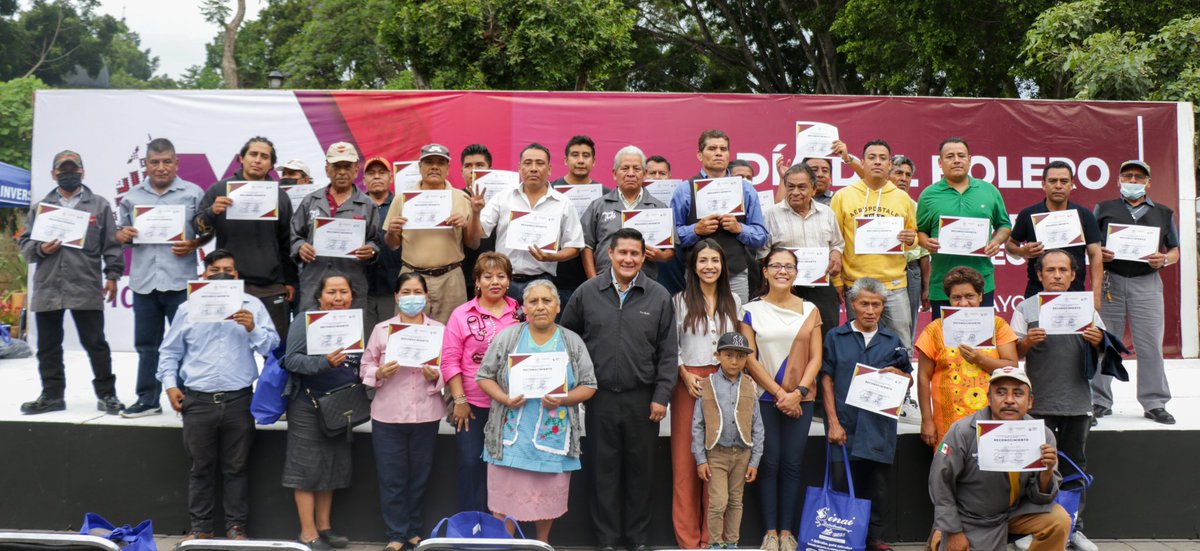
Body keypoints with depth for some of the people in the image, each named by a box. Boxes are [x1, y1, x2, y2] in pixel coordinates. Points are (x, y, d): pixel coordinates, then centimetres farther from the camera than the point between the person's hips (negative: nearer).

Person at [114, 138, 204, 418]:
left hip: (181, 281, -4)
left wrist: (192, 245, -16)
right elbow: (120, 232, 17)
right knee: (146, 343, 11)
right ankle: (147, 399, 20)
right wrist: (123, 235, -5)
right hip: (144, 281, 4)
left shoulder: (194, 193, 2)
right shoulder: (132, 196, 11)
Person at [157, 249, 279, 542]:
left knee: (236, 468, 7)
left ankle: (236, 527, 17)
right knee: (201, 468, 10)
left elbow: (272, 347, -2)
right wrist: (170, 384, 2)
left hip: (239, 400, -1)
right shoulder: (188, 309, 8)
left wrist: (252, 329, -17)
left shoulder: (252, 306, 4)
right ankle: (200, 527, 20)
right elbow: (170, 353, 13)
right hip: (198, 401, 1)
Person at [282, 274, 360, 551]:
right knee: (308, 468, -1)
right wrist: (325, 362, -33)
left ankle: (324, 526, 24)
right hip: (309, 407, -6)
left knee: (333, 467, 12)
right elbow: (291, 360, -18)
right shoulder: (306, 321, -10)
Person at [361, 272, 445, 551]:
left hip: (426, 415, 1)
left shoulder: (439, 329, 5)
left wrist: (435, 376, -17)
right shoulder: (381, 329, 4)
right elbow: (365, 367, 4)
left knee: (419, 476, 9)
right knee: (391, 477, 2)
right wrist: (379, 373, -16)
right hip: (388, 415, 0)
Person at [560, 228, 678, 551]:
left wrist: (661, 397, -3)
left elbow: (668, 352, 1)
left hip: (643, 400, 0)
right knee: (604, 469, 8)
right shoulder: (586, 293, 2)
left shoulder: (658, 297, 1)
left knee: (640, 469, 9)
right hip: (600, 398, 0)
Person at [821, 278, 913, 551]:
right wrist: (833, 422, -6)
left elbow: (909, 380, 18)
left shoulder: (892, 340, 13)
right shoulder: (836, 337, 7)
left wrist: (897, 373, -7)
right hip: (845, 426, -2)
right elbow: (827, 380, 3)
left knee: (878, 485, 6)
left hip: (880, 426, 2)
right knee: (842, 484, -1)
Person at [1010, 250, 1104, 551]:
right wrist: (1028, 341, -19)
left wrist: (1099, 341, -11)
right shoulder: (1026, 308, 6)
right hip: (1039, 402, -2)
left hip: (1078, 401, 3)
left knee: (1076, 465, 10)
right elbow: (1013, 353, 2)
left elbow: (1104, 350, 12)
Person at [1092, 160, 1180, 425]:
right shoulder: (1104, 209, 13)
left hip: (1146, 283, 1)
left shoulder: (1164, 214, 15)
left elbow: (1175, 251, 16)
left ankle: (1154, 403, 7)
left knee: (1150, 345, -2)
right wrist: (1099, 253, -11)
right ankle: (1099, 401, 9)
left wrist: (1164, 260, -6)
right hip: (1109, 281, 0)